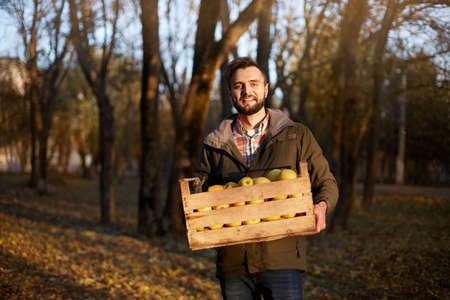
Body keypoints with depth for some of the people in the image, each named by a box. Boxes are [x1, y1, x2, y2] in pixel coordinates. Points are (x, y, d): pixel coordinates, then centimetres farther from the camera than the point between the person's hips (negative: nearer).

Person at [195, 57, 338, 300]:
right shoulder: (214, 145, 11)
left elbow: (326, 183, 11)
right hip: (232, 263, 2)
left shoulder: (297, 136, 7)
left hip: (281, 259, -2)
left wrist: (321, 206, -12)